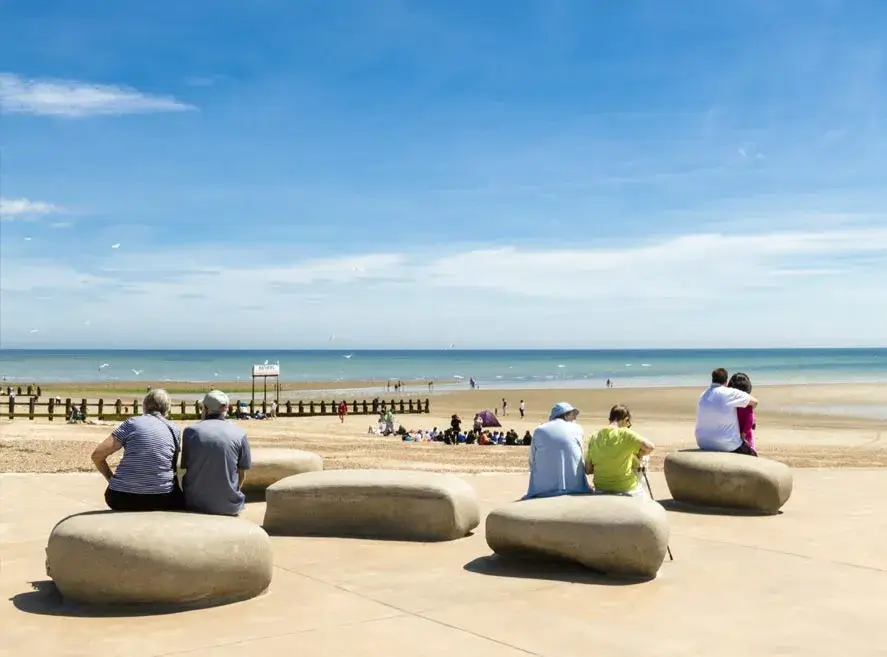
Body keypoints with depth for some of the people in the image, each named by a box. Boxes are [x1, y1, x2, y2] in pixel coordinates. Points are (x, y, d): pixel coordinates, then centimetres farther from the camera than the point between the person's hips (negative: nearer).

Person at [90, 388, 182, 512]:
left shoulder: (131, 423, 2)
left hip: (122, 501, 0)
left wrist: (111, 478, 14)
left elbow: (97, 455, -1)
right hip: (161, 501, 0)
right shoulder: (175, 430, 7)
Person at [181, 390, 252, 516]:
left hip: (195, 505, 1)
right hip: (229, 506, 0)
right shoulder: (240, 434, -4)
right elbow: (242, 474, 2)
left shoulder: (190, 431, -3)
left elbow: (185, 467, 4)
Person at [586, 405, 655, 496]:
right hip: (627, 490, -5)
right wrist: (638, 456, 3)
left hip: (601, 490, 5)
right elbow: (649, 447, -16)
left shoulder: (594, 438, 0)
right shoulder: (625, 434, -13)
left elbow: (588, 470, 4)